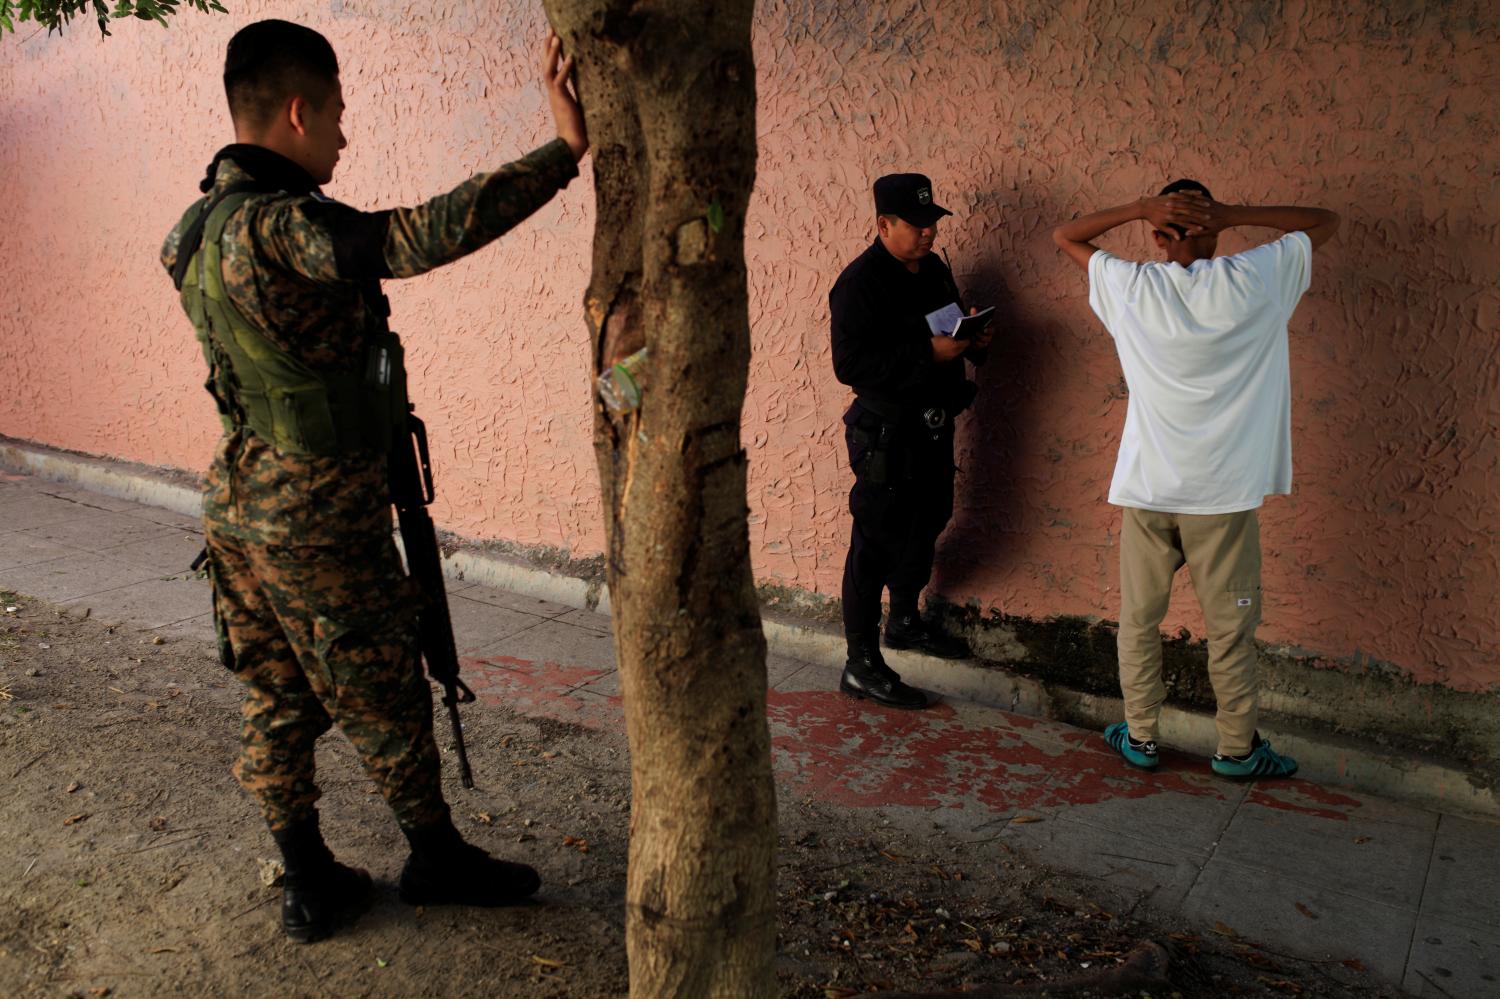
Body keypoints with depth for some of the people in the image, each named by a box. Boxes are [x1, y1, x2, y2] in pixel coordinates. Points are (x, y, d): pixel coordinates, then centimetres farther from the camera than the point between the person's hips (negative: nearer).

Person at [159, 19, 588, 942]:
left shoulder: (205, 225, 5)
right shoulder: (276, 225, -24)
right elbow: (424, 236, -37)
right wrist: (565, 149, -36)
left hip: (244, 505, 9)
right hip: (320, 517, -9)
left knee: (278, 704, 16)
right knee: (385, 699, 10)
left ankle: (309, 885, 30)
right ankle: (438, 857, 30)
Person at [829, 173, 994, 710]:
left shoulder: (934, 270, 9)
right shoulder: (860, 283, -17)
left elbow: (951, 329, 22)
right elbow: (850, 363, -25)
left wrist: (974, 341, -2)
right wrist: (930, 353, -28)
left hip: (933, 424, 9)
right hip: (887, 433, -9)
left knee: (926, 526, 22)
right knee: (876, 544, -3)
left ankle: (905, 620, 45)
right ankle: (861, 666, 6)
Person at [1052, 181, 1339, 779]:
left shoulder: (1130, 288, -5)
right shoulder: (1253, 282, -7)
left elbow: (1064, 235, 10)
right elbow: (1326, 222, 9)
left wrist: (1140, 209, -3)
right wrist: (1234, 214, -4)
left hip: (1146, 488, 1)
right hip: (1225, 491, -1)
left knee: (1139, 618, 14)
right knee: (1230, 628, 11)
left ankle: (1140, 736, 24)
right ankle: (1237, 747, 22)